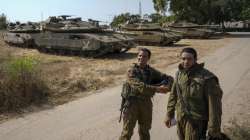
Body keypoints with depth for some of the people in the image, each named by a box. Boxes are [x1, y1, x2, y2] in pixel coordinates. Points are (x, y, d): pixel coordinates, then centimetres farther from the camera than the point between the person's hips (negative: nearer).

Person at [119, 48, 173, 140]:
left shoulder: (151, 71, 4)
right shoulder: (131, 71, -11)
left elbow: (169, 79, 7)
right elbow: (140, 86, -26)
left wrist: (166, 87, -16)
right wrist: (156, 89, -32)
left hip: (146, 104, 5)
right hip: (131, 104, -4)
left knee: (144, 131, 18)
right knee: (127, 132, 0)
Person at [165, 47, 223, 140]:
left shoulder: (207, 78, -20)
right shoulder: (179, 74, -1)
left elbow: (214, 105, -18)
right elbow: (173, 95, 9)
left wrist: (214, 132, -17)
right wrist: (169, 114, 11)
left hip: (196, 121, -6)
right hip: (180, 118, 6)